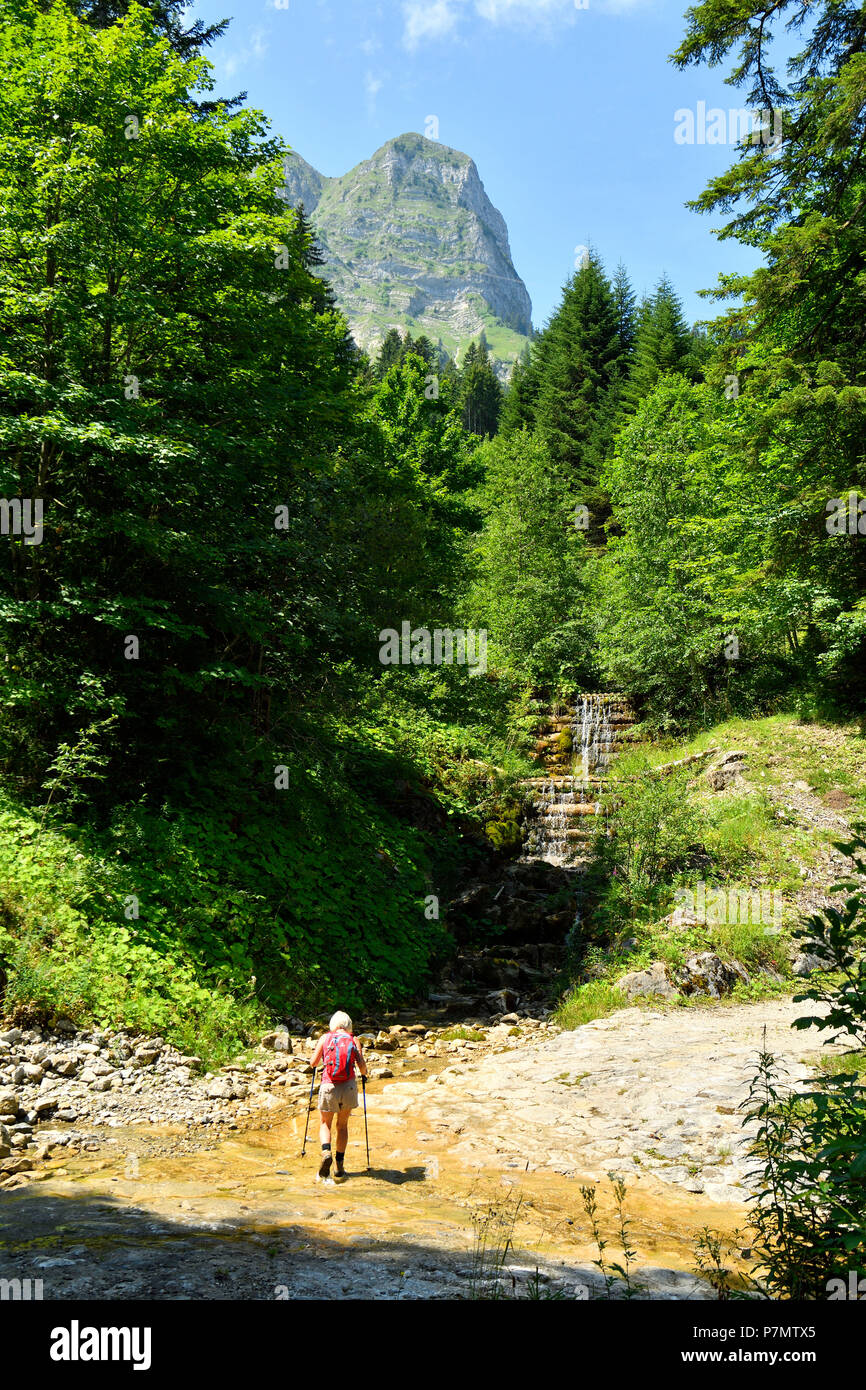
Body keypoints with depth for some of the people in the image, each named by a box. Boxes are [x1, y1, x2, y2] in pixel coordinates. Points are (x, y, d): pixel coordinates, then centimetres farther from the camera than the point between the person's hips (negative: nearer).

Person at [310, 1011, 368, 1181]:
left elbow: (313, 1062, 4)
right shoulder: (354, 1041, 3)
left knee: (325, 1124, 15)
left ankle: (326, 1151, -13)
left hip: (328, 1087, -1)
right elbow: (363, 1068, -3)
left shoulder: (325, 1038, 2)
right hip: (349, 1087, 1)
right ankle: (339, 1165, 15)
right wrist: (364, 1073, 20)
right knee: (342, 1125, 18)